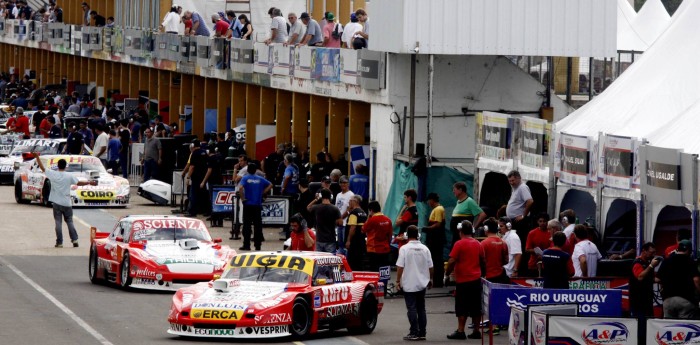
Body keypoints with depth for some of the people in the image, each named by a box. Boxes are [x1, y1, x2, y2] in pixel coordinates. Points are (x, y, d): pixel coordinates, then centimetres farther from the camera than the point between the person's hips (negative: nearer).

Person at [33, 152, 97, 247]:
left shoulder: (53, 174, -6)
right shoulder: (69, 176, -5)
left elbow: (42, 167, 1)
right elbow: (79, 183, 1)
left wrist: (37, 157, 9)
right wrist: (89, 182, 15)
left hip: (56, 203, -1)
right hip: (67, 203, 1)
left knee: (58, 222, 1)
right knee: (69, 221, 11)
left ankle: (59, 242, -2)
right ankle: (74, 240, 4)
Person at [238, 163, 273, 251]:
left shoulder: (245, 178, -3)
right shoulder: (260, 179, 6)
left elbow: (241, 188, -19)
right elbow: (270, 185, 5)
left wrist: (243, 198, -9)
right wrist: (263, 193, 8)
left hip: (248, 204, -2)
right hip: (258, 205, 2)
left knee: (247, 225, 1)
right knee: (258, 225, 6)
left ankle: (246, 245, -1)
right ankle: (258, 245, 7)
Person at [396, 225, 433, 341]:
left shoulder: (404, 249, -11)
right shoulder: (424, 249, 1)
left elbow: (400, 267, -13)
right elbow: (430, 266, 6)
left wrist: (398, 281, -3)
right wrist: (430, 279, 19)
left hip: (409, 284, -4)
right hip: (422, 284, 4)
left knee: (412, 308, -1)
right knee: (421, 309, 11)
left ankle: (414, 333, -4)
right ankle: (422, 333, 11)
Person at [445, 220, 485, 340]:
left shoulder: (459, 244, -9)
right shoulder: (478, 244, 9)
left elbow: (452, 262, -14)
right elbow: (483, 262, 16)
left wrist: (447, 274, -1)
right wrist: (482, 274, 28)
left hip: (463, 281, -6)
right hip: (476, 280, 6)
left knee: (462, 308, -2)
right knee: (476, 307, 8)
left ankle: (460, 331, -3)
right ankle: (476, 331, 9)